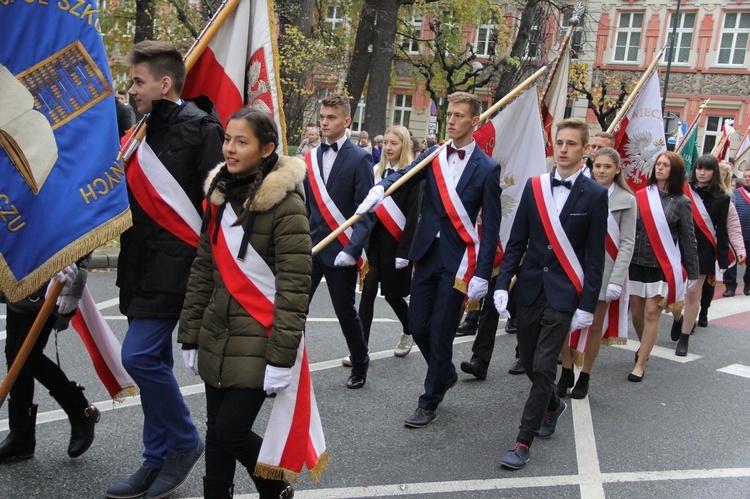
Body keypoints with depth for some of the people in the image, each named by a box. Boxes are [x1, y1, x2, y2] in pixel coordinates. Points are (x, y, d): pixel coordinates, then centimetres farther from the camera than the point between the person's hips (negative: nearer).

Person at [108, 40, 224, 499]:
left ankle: (185, 443, 10)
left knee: (140, 355, -12)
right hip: (145, 266, 9)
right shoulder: (150, 129, 14)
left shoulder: (200, 129, -11)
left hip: (176, 266, -9)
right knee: (153, 360, 12)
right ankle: (159, 461, 24)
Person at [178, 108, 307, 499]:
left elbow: (293, 285, -16)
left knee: (231, 431, -3)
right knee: (216, 430, 12)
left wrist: (281, 356, -18)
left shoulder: (285, 203, -13)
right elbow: (203, 271, 12)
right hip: (216, 339, 6)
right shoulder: (219, 195, 8)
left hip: (256, 343, -6)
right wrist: (190, 334, 10)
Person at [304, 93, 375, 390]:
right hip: (310, 247, 4)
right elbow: (304, 204, 11)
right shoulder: (311, 158, 8)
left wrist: (352, 250, -19)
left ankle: (360, 365, 31)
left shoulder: (359, 159, -6)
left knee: (346, 312, 9)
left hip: (341, 250, -4)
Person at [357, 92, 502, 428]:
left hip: (458, 260, -4)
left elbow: (491, 226, -6)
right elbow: (403, 176, -9)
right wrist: (380, 187, -33)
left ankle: (429, 403, 17)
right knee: (418, 326, 10)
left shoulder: (487, 169, -5)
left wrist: (482, 275, -12)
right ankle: (446, 373, 38)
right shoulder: (433, 156, 6)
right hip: (427, 254, 5)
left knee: (440, 332, 1)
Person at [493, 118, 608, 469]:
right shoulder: (534, 186, 4)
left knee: (544, 367, -5)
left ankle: (524, 441, 5)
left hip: (564, 294, -4)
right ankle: (552, 405, 43)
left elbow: (595, 255, -4)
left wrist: (587, 305, -8)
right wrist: (502, 283, -4)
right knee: (528, 360, 14)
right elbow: (517, 241, 5)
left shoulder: (594, 195, -5)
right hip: (530, 288, 4)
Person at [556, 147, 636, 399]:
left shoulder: (626, 200, -1)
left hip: (603, 270, -1)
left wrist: (617, 280, -11)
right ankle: (566, 373, 16)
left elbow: (627, 243, -3)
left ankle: (584, 378, 23)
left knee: (595, 325, 8)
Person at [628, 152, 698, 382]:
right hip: (637, 262, 2)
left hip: (663, 265, -2)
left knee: (652, 313, -3)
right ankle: (644, 346, 38)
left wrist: (692, 272, 4)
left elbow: (688, 239, 3)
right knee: (636, 311, 10)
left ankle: (640, 365, 5)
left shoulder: (681, 202, -2)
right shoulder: (641, 196, 1)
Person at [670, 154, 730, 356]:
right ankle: (678, 319, 35)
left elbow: (721, 231, 2)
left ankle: (684, 339, 14)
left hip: (702, 251, 0)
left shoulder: (721, 198, 1)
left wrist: (723, 260, -2)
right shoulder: (682, 192, 0)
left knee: (693, 293, 2)